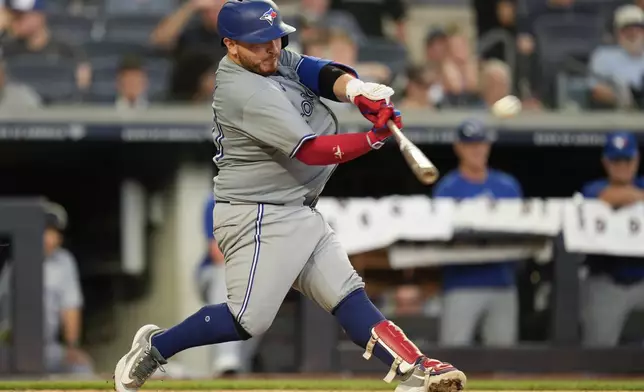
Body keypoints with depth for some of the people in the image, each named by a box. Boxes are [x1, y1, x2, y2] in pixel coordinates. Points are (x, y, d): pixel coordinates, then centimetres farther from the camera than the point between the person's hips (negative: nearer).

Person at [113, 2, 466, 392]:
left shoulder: (278, 59, 8)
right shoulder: (246, 92, -21)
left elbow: (322, 73, -7)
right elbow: (310, 151, -24)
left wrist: (355, 89, -29)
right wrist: (374, 138, -29)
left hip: (299, 213, 10)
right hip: (259, 218, -10)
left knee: (349, 295, 2)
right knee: (249, 319, -11)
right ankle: (155, 347, 7)